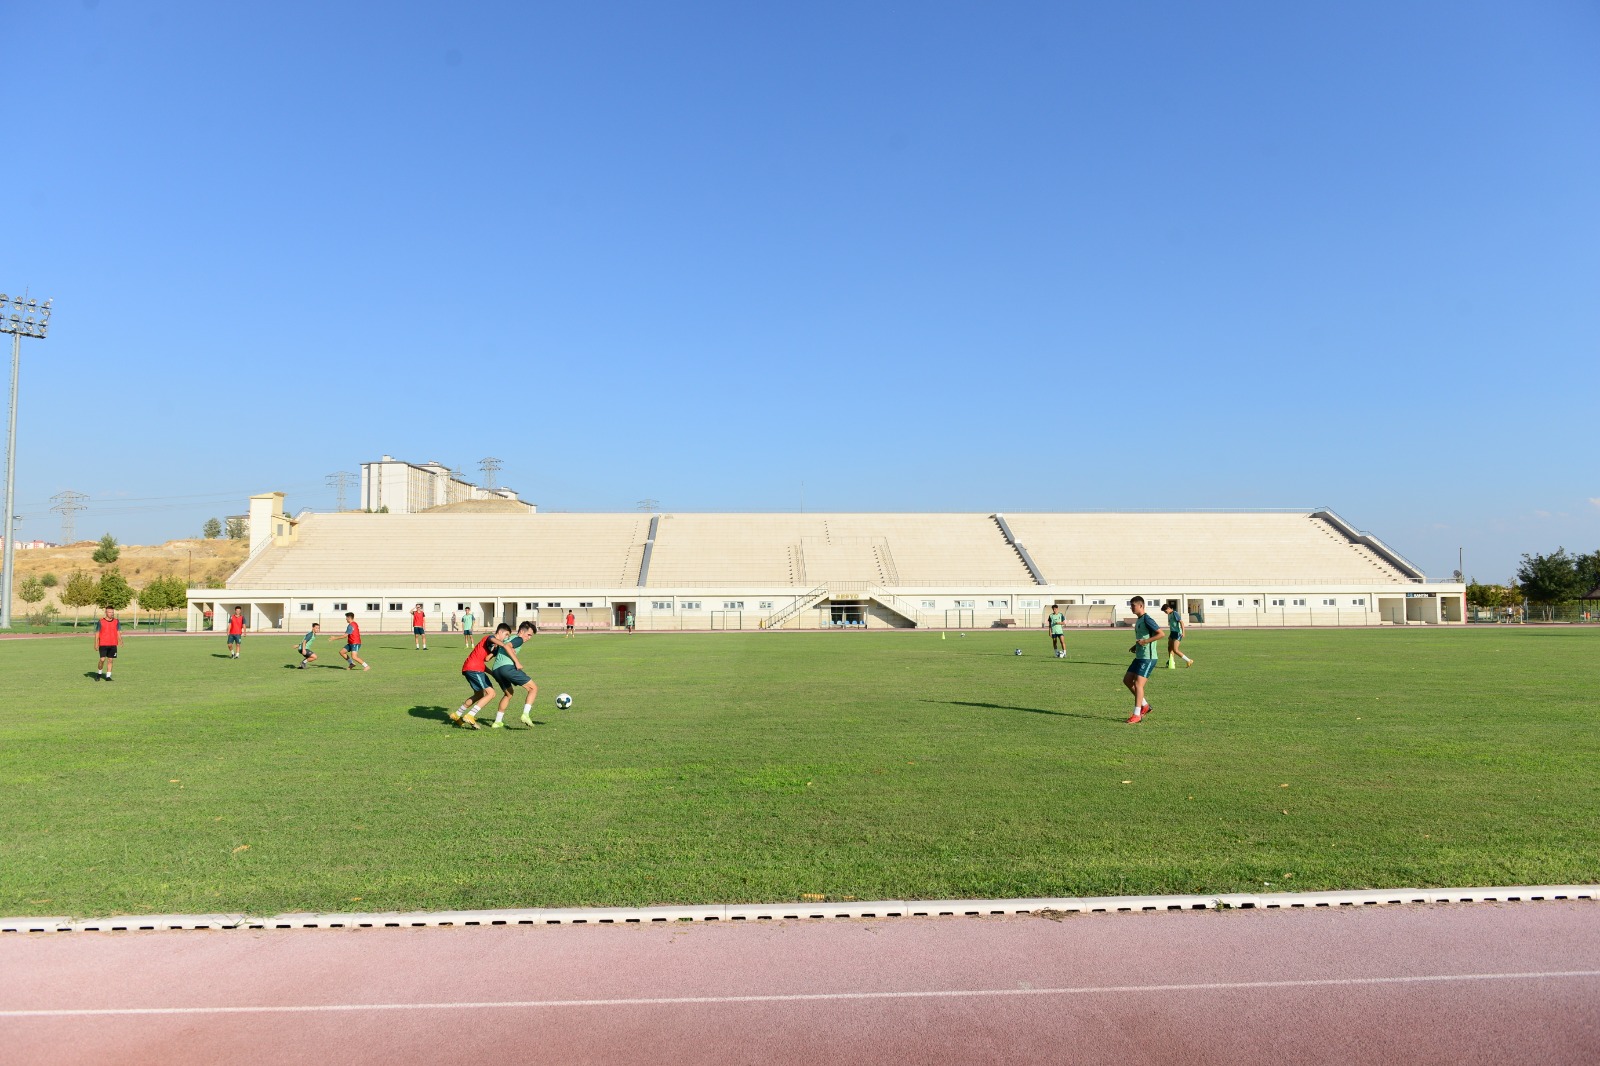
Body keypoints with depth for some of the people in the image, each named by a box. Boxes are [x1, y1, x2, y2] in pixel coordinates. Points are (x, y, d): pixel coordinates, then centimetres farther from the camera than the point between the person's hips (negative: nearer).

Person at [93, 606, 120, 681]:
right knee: (102, 659, -8)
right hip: (103, 644, -2)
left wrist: (120, 641, -9)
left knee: (110, 660, 3)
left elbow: (118, 632, 7)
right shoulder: (100, 622, 1)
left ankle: (108, 676, 9)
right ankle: (99, 673, 15)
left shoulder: (116, 622, 7)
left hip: (113, 644, 2)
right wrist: (96, 643, -4)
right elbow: (97, 633, 3)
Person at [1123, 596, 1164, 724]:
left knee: (1138, 684, -11)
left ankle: (1137, 715, -5)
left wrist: (1145, 641, -23)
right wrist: (1135, 646, 12)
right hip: (1139, 657, 10)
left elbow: (1161, 634, -22)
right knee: (1127, 680, 10)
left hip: (1148, 658, -10)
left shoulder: (1147, 619, -15)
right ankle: (1145, 705, 19)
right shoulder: (1138, 620, 15)